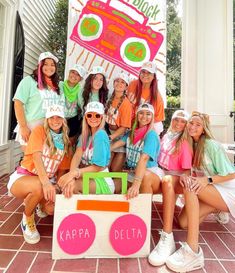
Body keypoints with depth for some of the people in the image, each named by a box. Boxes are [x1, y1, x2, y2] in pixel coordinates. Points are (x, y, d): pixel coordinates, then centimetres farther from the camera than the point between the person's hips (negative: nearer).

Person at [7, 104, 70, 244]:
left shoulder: (65, 141, 5)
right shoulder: (39, 130, -9)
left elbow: (61, 169, 6)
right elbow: (36, 157, -24)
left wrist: (57, 189, -12)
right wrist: (46, 182, -38)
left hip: (47, 181, 5)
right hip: (23, 177, -4)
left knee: (54, 208, -22)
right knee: (38, 187, -38)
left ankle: (39, 204, 19)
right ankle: (27, 220, -5)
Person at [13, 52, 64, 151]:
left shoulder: (58, 85, 14)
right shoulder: (29, 80, -1)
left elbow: (61, 106, 20)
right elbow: (18, 104, -8)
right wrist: (23, 127, -14)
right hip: (31, 127, -4)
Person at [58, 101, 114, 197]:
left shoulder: (101, 135, -17)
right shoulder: (85, 133, 5)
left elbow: (98, 167, -19)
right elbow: (77, 155, -10)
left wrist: (75, 173, -26)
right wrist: (71, 174, -28)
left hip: (103, 182, -7)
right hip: (89, 177, 7)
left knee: (72, 185, -28)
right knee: (63, 181, -11)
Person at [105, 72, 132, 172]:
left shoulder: (126, 103, -18)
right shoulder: (111, 99, 1)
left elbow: (124, 127, -18)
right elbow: (107, 116, 8)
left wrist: (109, 138, -22)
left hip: (120, 136, -5)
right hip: (110, 133, 5)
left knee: (115, 171, 4)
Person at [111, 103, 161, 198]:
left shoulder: (151, 135, -16)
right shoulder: (131, 133, 6)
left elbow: (144, 158, -31)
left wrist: (136, 184, -42)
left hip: (150, 174, -5)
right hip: (131, 173, 6)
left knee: (146, 175, -37)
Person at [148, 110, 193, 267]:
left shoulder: (185, 143, -3)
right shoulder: (166, 137, 13)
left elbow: (187, 168, -6)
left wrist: (184, 177, -27)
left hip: (175, 176, -7)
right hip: (160, 172, 7)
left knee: (167, 180, -40)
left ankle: (167, 238, -46)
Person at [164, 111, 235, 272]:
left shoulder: (211, 145, -16)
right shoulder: (191, 144, 4)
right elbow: (195, 173, 4)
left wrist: (208, 179, -29)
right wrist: (185, 177, -19)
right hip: (209, 193, 6)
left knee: (190, 186, -35)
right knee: (183, 222, -10)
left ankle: (192, 251, -36)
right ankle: (217, 209, 14)